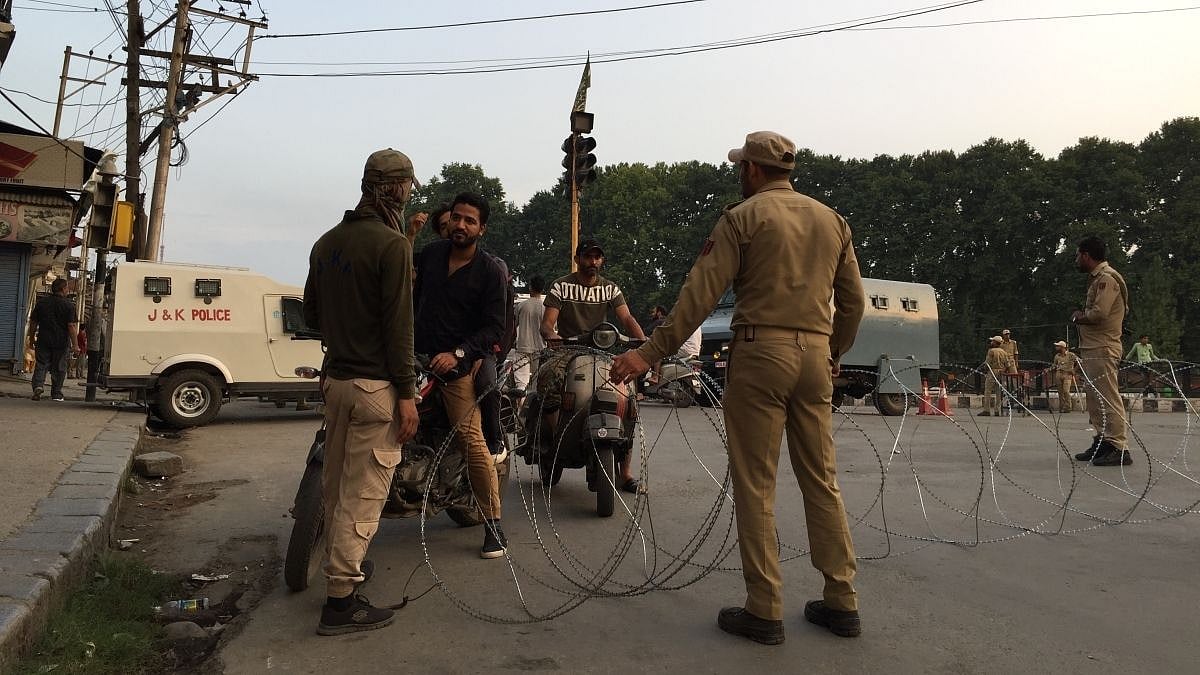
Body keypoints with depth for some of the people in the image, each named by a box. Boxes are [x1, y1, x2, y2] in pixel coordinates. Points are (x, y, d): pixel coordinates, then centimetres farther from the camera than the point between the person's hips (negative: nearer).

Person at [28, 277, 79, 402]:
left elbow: (33, 322, 10)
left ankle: (38, 386, -14)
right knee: (58, 368, 6)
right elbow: (71, 326, -12)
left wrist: (32, 338, 21)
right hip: (61, 342, -3)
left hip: (43, 341, 3)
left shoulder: (41, 302, 5)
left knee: (41, 365, 8)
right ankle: (56, 394, 11)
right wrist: (75, 345, -11)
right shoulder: (68, 305, -8)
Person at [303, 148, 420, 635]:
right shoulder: (392, 244, -14)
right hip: (375, 385, -8)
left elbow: (311, 313, 18)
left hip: (335, 379, 8)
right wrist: (406, 393, -14)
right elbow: (398, 325, -17)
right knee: (363, 493, -2)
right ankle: (341, 600, 3)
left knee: (336, 483, 19)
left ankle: (343, 563, 37)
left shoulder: (327, 241, 11)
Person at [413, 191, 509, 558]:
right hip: (418, 355, 6)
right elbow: (411, 296, 24)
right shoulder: (429, 253, 10)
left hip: (459, 363, -5)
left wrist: (456, 354, -18)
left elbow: (494, 328, -6)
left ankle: (493, 524, -7)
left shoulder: (491, 271, -2)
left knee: (471, 438, -14)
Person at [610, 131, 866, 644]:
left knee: (755, 485, 1)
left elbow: (701, 293, -10)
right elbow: (853, 302, 15)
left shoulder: (743, 217, -2)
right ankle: (841, 602, 19)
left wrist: (651, 353, -10)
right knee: (822, 480, 12)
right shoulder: (831, 220, 15)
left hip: (760, 352, -6)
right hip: (815, 355, 6)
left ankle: (765, 611, 6)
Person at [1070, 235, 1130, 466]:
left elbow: (1099, 313, -22)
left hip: (1102, 349, -11)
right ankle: (1102, 442, 21)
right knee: (1094, 397, 14)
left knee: (1108, 398, -11)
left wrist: (1079, 316, -4)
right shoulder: (1097, 278, 20)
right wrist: (1081, 316, 3)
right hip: (1092, 349, 11)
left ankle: (1118, 449, -10)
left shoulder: (1107, 278, -12)